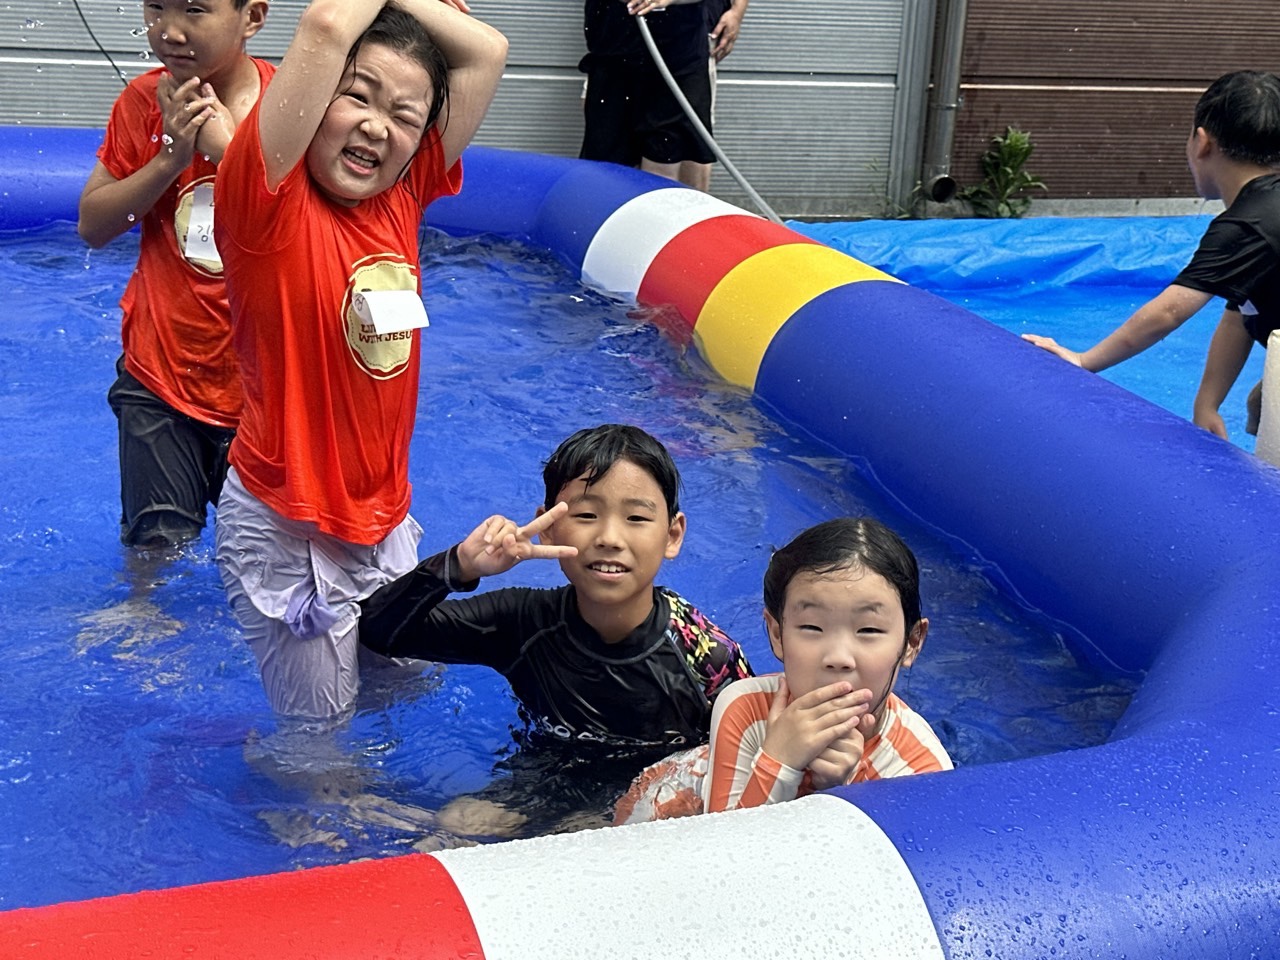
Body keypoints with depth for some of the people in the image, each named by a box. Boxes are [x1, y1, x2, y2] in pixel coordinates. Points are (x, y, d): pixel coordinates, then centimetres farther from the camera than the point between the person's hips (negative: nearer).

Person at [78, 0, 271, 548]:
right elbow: (93, 226, 0)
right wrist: (171, 158, -14)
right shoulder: (145, 101, -2)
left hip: (261, 381, -2)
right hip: (158, 378, 2)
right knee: (155, 544, 9)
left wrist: (229, 148, -24)